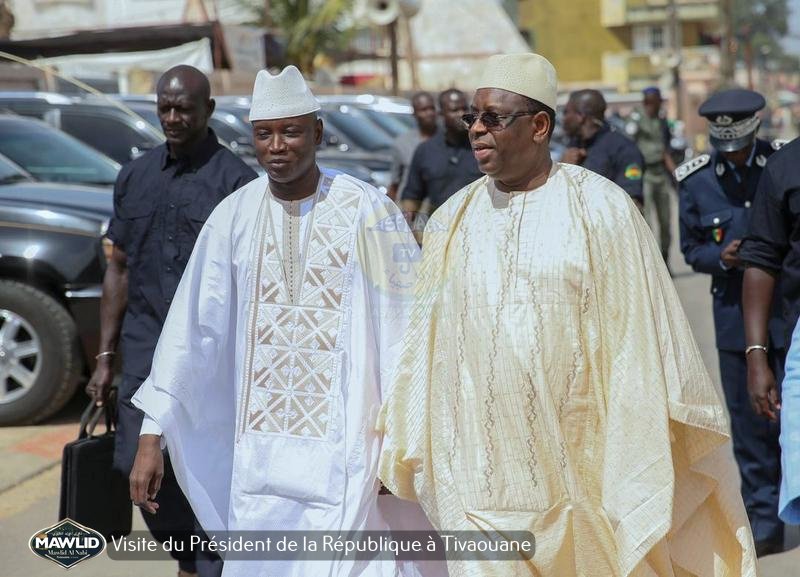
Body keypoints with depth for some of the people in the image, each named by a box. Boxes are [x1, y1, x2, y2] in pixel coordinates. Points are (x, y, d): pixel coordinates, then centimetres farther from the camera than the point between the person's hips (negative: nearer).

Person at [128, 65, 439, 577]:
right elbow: (191, 328, 2)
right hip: (257, 452, 4)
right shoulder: (234, 216, 2)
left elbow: (404, 328, -8)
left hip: (343, 451, -4)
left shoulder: (367, 212, -9)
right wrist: (151, 437, 0)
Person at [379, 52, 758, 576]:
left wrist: (647, 471, -5)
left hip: (583, 468, -3)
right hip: (482, 470, 3)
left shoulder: (601, 209, -5)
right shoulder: (455, 218, 6)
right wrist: (404, 454, 8)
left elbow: (639, 338, -5)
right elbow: (425, 342, 9)